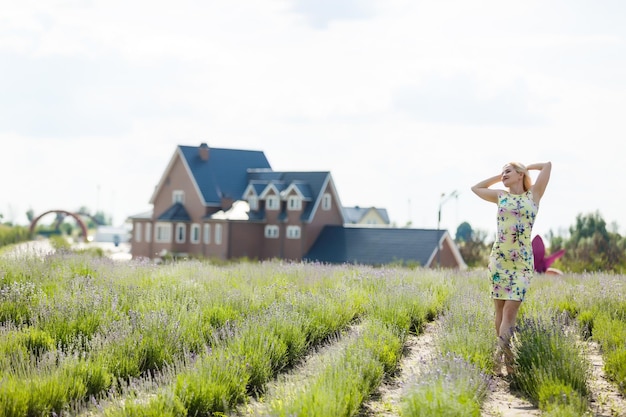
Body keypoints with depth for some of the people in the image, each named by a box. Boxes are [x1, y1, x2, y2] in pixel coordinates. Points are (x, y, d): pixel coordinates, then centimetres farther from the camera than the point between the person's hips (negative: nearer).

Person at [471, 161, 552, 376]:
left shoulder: (534, 194, 8)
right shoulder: (501, 196, 14)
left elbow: (548, 165, 10)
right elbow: (475, 188, 28)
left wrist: (525, 168, 21)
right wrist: (499, 177, 24)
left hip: (522, 261, -3)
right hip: (499, 258, 3)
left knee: (510, 310, -9)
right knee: (500, 309, 1)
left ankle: (501, 357, -13)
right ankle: (505, 358, 6)